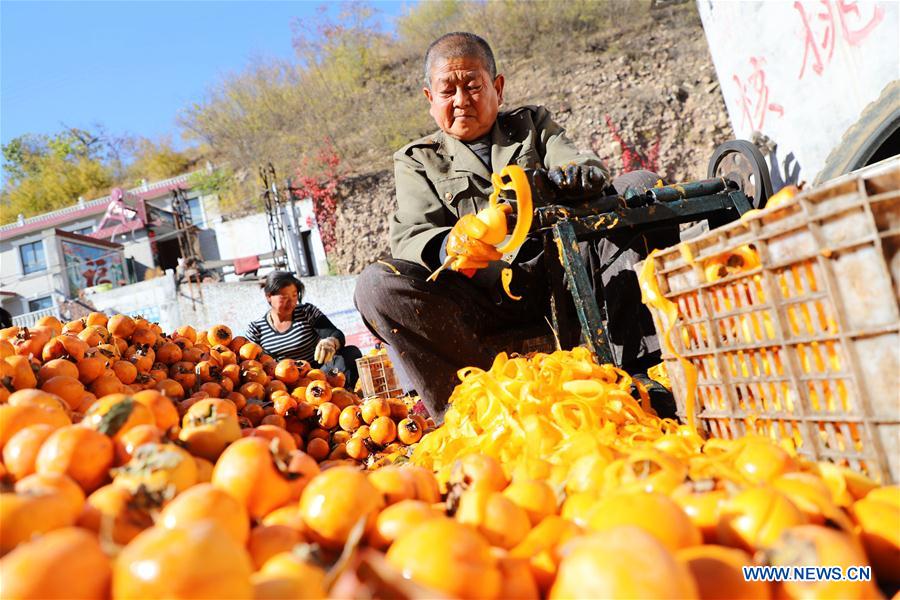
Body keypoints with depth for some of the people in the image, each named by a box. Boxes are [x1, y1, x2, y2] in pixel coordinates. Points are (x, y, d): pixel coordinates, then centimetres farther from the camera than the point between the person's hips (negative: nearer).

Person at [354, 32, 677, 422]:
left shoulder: (532, 123, 21)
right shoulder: (417, 160, 16)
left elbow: (588, 169, 4)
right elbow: (411, 236, -1)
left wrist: (578, 173, -23)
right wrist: (450, 247, -26)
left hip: (566, 268, 2)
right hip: (488, 297, -1)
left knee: (640, 186, -17)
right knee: (376, 284, -25)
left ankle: (640, 364, -24)